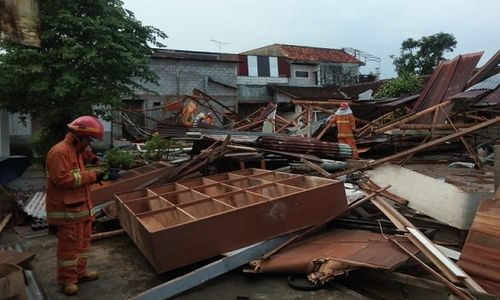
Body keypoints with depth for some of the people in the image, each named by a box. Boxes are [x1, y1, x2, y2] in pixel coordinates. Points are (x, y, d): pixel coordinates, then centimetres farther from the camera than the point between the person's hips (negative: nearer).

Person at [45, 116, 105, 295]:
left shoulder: (76, 150, 12)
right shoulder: (60, 152, -19)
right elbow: (62, 179, -27)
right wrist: (91, 176, -22)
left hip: (80, 206, 10)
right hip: (67, 210, -10)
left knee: (82, 242, 19)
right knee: (69, 246, 1)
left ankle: (80, 272, 32)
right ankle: (67, 279, 15)